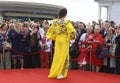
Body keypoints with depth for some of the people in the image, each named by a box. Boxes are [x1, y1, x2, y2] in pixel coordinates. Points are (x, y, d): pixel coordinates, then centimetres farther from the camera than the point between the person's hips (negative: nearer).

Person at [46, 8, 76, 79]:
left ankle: (54, 73, 21)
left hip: (57, 40, 6)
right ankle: (60, 73, 6)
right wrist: (69, 38, -3)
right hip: (64, 41, -5)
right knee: (63, 57, 3)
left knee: (57, 56, 14)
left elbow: (50, 31, 11)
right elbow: (72, 31, -19)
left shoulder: (55, 22, 2)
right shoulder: (66, 22, -14)